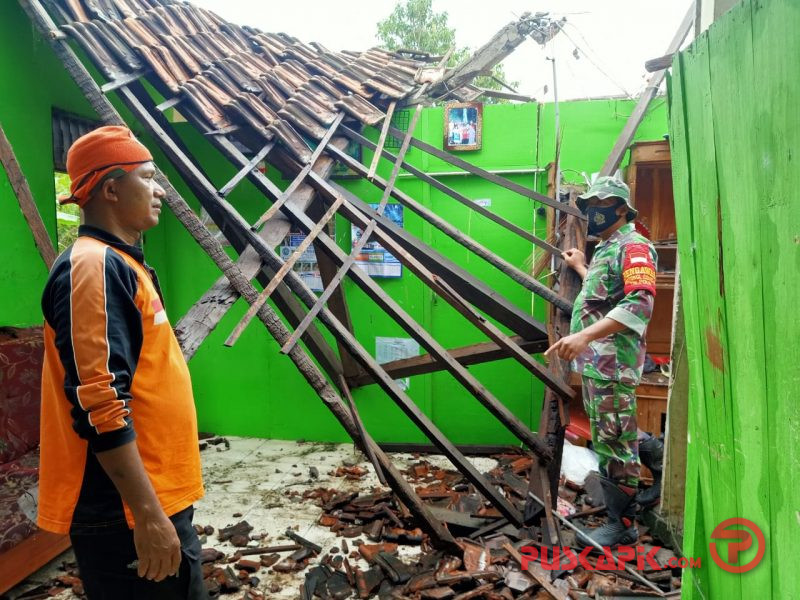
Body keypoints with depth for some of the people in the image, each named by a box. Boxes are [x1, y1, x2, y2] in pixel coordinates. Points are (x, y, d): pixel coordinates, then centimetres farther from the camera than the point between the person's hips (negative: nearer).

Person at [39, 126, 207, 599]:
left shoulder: (120, 264, 13)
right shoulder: (93, 266, -18)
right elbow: (98, 404, -25)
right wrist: (148, 514, -23)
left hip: (153, 499, 9)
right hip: (127, 513, -9)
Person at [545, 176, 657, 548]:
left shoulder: (633, 246, -9)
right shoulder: (605, 249, 21)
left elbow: (640, 303, -25)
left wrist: (584, 335, -32)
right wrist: (582, 269, 42)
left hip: (613, 362, -10)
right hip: (595, 361, 10)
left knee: (614, 441, -4)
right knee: (607, 439, 18)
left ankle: (622, 524, 7)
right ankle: (614, 502, 32)